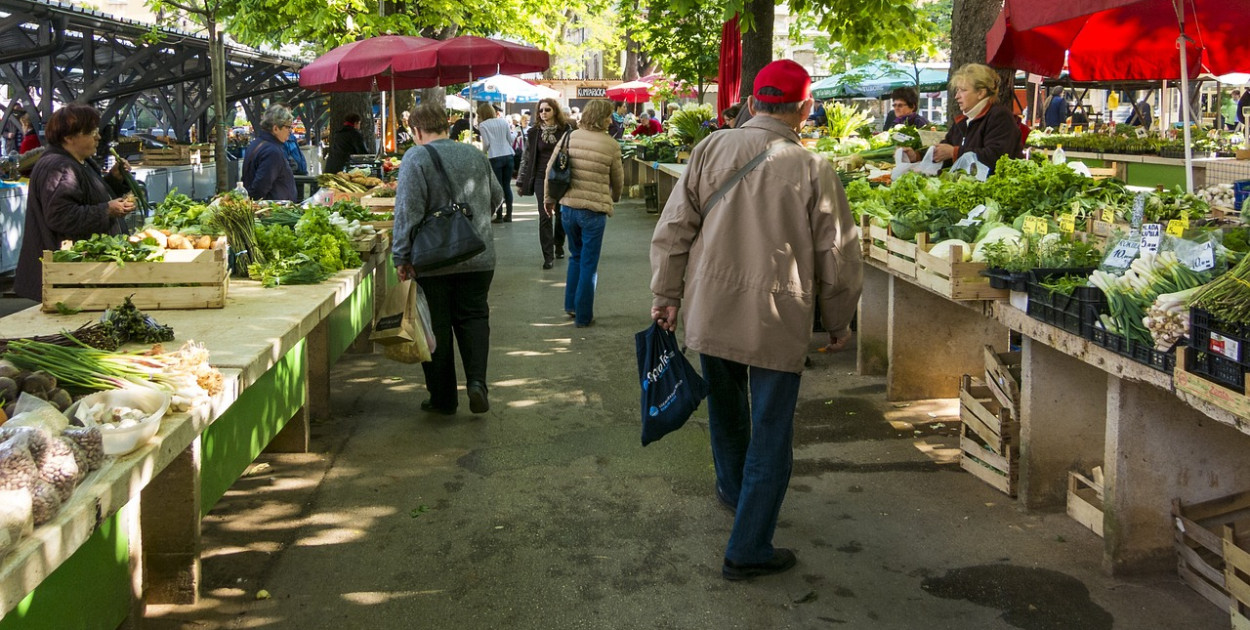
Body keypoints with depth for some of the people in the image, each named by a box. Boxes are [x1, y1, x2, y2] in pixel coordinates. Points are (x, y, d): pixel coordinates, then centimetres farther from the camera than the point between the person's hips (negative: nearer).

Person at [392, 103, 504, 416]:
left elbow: (408, 212, -15)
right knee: (474, 317, 13)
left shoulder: (415, 158, -10)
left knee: (437, 326, 6)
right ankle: (476, 381, -6)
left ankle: (443, 398, 13)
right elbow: (496, 197, 18)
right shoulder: (475, 155, 6)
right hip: (479, 258, 4)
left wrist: (402, 257, -9)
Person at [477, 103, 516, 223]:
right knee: (507, 186, 9)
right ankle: (509, 215, 10)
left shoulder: (483, 125, -3)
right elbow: (510, 139, 9)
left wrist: (483, 152, 13)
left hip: (495, 158, -4)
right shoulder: (503, 121, 9)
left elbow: (486, 143, -6)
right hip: (508, 155, 4)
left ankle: (499, 216, 1)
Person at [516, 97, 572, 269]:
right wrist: (521, 182, 5)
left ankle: (559, 245, 34)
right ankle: (548, 256, -3)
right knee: (545, 216, -5)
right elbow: (526, 157, 5)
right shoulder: (534, 132, 1)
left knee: (561, 214, 10)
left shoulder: (566, 129, -1)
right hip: (542, 178, 0)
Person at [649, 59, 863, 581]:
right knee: (771, 435, 7)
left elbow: (672, 230, -1)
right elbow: (837, 257, -3)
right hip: (778, 321, -4)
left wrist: (666, 294, 9)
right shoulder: (813, 170, -9)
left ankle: (733, 488, 50)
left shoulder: (710, 150, -3)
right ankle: (748, 551, 10)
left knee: (726, 408, 26)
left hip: (709, 315, 4)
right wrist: (839, 323, 11)